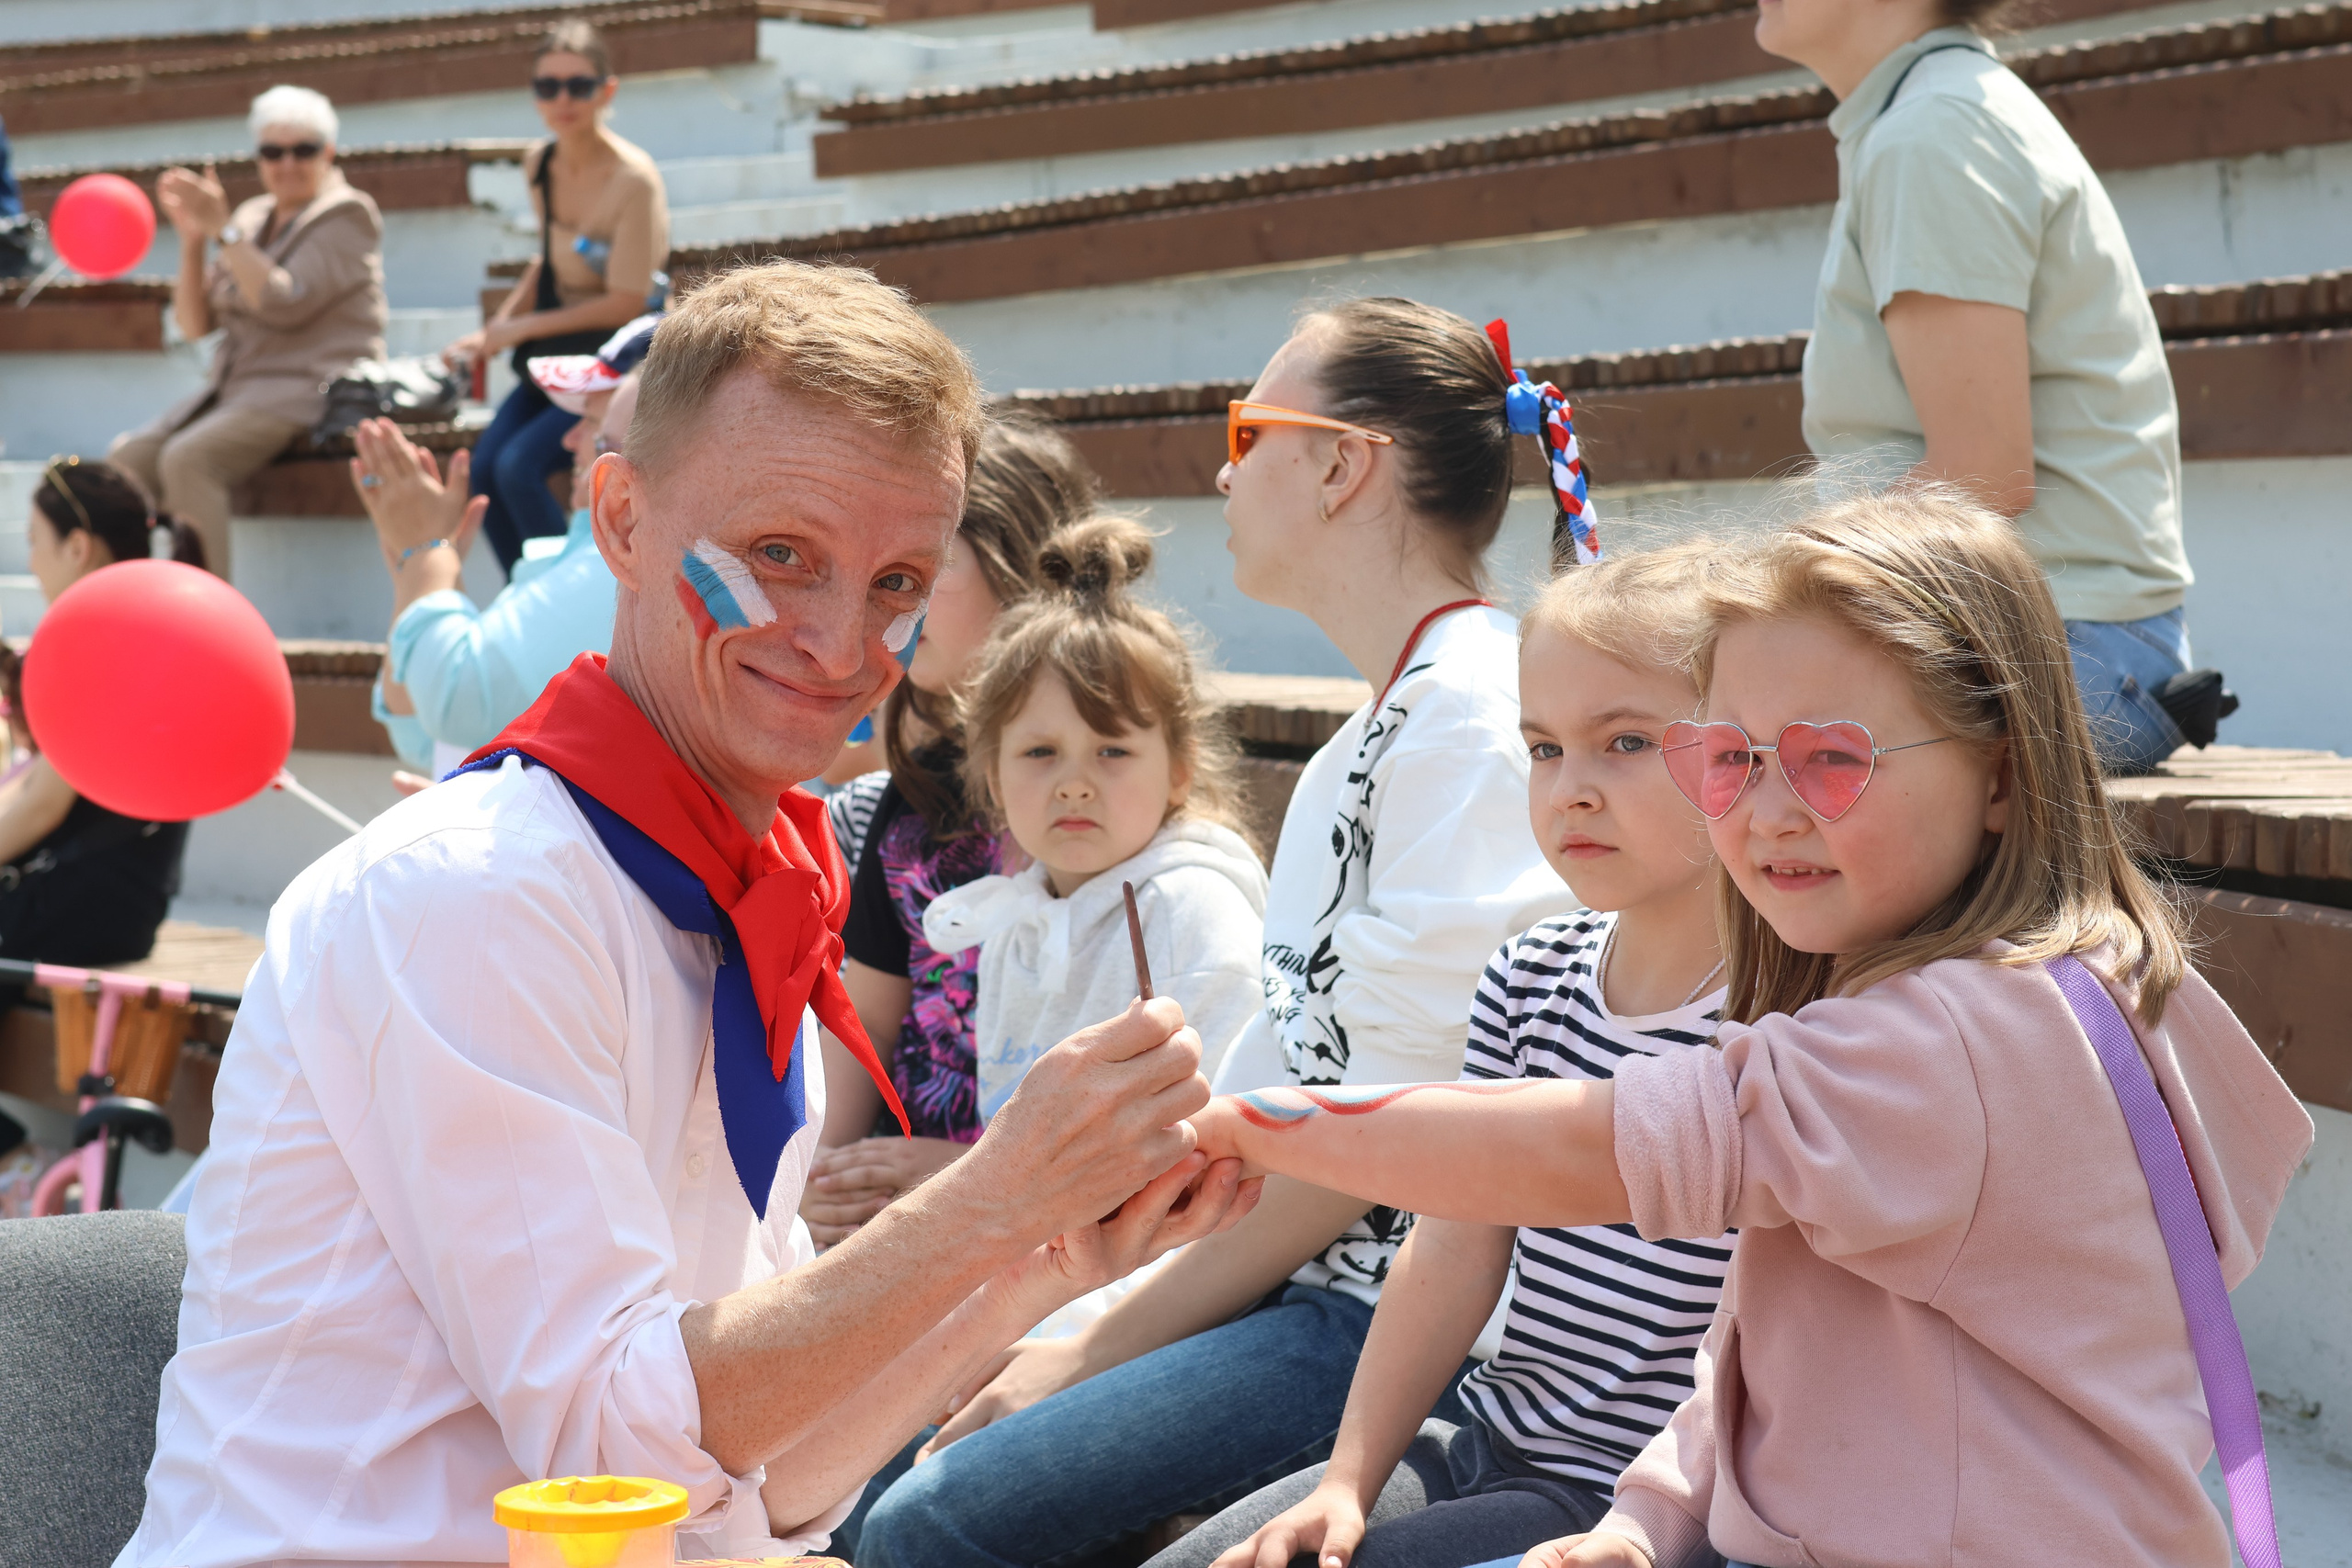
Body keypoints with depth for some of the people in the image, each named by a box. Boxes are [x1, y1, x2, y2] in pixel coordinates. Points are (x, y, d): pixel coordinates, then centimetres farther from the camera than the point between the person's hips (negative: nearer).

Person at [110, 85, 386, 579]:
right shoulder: (251, 218, 16)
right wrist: (193, 239, -1)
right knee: (129, 457, -11)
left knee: (187, 459, -29)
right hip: (237, 388, 8)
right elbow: (195, 324, 12)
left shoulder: (346, 216, -3)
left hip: (313, 388, -8)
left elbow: (285, 304, -18)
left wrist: (222, 228, -15)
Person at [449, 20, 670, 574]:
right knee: (482, 471, -13)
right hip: (555, 362, 7)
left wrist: (522, 327, -10)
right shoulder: (540, 164, 3)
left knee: (519, 468, -24)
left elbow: (626, 302, -17)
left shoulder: (633, 180, -19)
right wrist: (493, 329, 5)